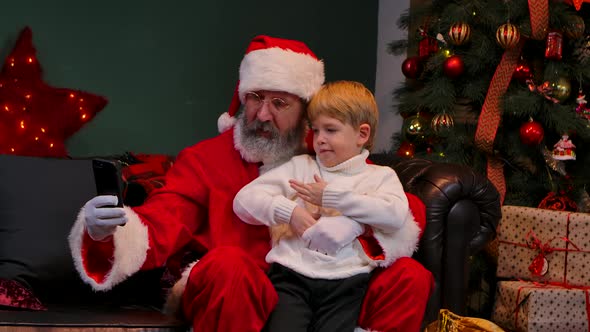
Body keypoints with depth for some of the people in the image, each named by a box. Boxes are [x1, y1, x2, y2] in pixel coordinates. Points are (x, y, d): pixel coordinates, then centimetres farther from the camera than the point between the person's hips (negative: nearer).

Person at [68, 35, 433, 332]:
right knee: (226, 264, -35)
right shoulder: (203, 160, 6)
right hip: (238, 297, -2)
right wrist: (108, 232, -30)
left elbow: (409, 210, 7)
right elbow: (157, 230, -6)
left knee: (410, 276, -18)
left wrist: (353, 223, -15)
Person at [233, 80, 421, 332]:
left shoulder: (380, 176, 15)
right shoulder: (299, 166, 19)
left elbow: (395, 216, -8)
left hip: (344, 281, -1)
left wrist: (330, 197, -3)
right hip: (292, 275, 1)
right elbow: (244, 199, 11)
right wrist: (289, 211, -6)